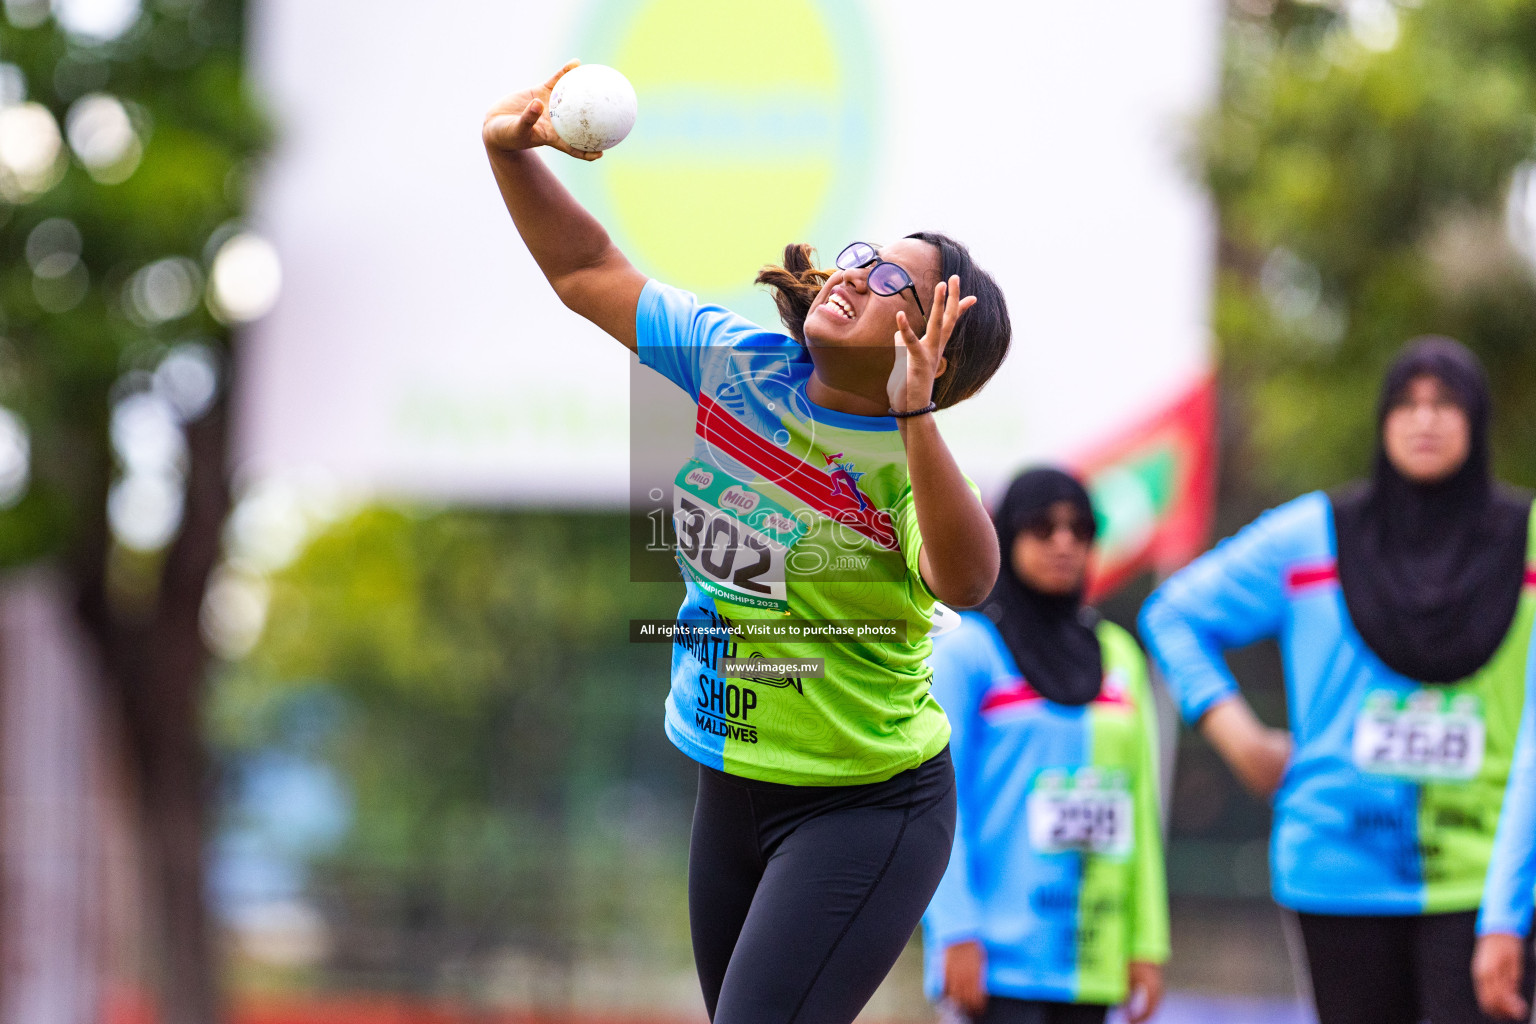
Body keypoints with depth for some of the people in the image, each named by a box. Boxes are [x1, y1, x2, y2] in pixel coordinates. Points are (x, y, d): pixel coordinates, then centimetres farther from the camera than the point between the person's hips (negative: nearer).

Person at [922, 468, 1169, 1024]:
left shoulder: (1118, 655, 15)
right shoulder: (966, 649, 0)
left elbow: (1140, 807, 14)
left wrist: (1148, 942, 8)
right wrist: (956, 931, -13)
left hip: (1090, 952, 5)